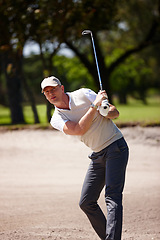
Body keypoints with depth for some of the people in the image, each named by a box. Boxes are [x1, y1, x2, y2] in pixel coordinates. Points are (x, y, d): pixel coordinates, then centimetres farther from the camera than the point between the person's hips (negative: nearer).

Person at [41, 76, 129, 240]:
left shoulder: (84, 94, -6)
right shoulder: (56, 119, 1)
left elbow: (115, 112, -6)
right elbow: (79, 130, -18)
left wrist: (106, 112, -29)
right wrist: (95, 105, -23)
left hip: (116, 146, -6)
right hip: (98, 156, 6)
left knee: (112, 197, -19)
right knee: (86, 203, 2)